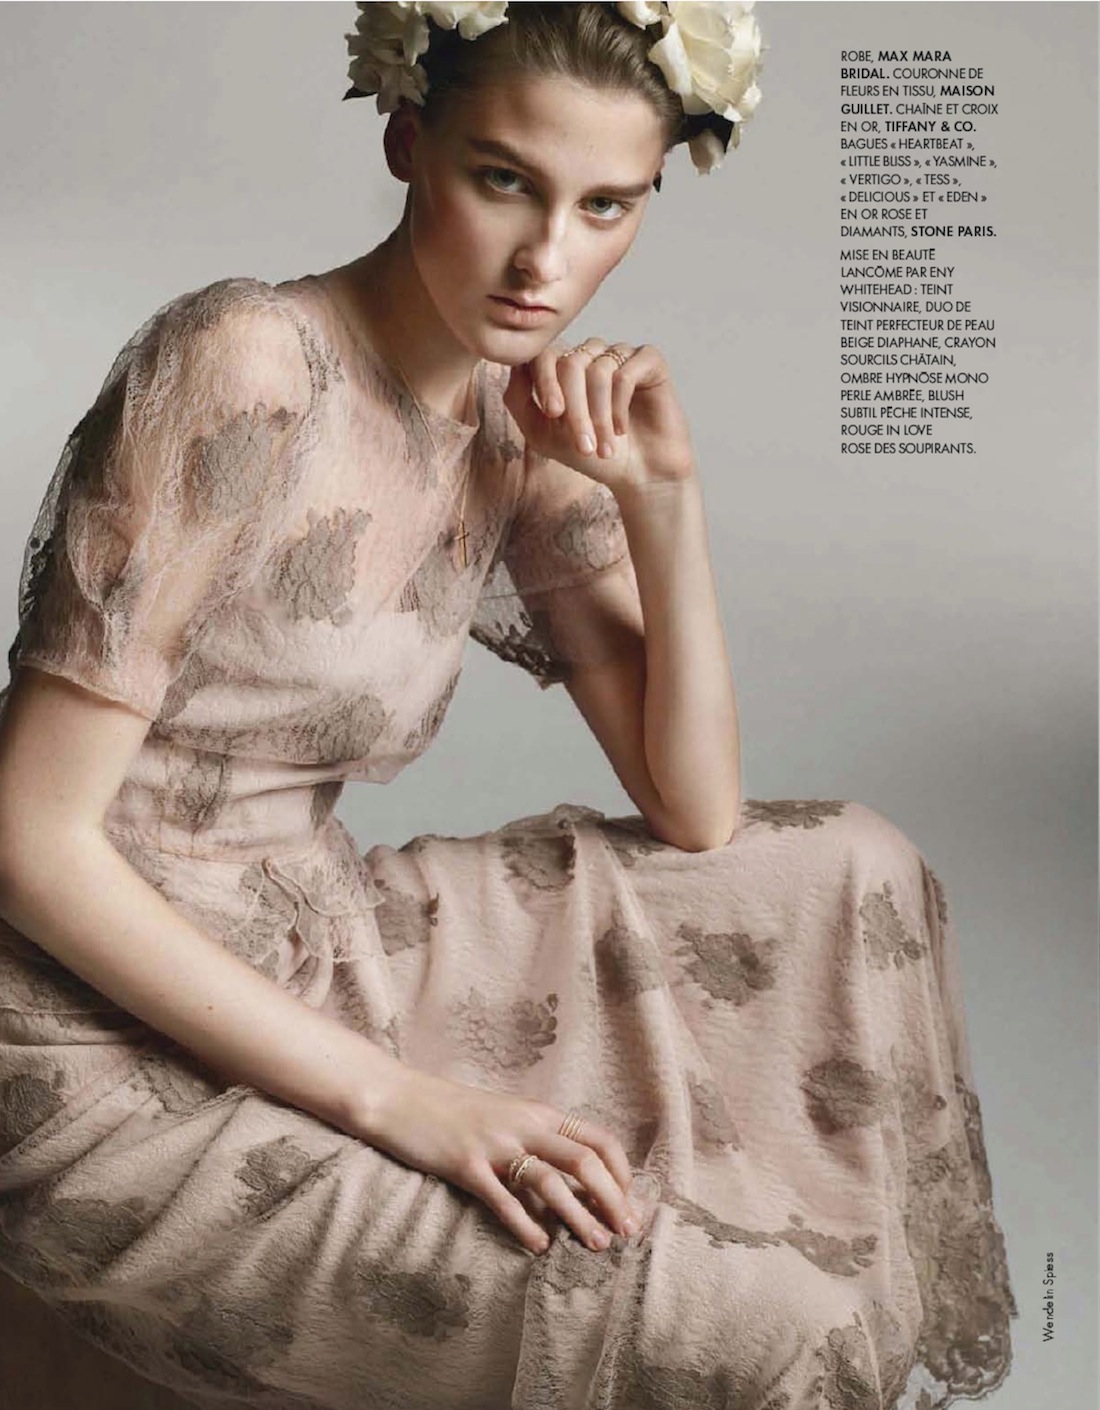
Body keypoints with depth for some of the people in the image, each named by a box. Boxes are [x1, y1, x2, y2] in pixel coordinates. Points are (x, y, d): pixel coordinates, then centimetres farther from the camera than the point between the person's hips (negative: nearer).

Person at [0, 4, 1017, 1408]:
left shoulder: (522, 429, 3)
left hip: (307, 962, 8)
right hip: (117, 1065, -7)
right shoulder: (248, 366, -20)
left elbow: (696, 815, 3)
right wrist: (393, 1101, -22)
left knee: (854, 875, 5)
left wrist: (663, 497, -10)